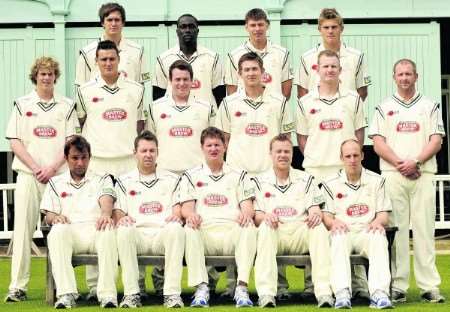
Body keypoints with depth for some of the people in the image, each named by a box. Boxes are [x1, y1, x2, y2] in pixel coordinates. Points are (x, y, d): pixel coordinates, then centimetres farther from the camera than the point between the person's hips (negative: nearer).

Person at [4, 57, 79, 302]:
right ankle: (18, 287, -6)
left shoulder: (67, 106, 10)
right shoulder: (22, 104, 9)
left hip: (59, 176, 1)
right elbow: (15, 142, 4)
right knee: (23, 229, -6)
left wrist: (52, 168, -8)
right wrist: (36, 168, -7)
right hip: (28, 175, 0)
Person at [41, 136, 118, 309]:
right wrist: (56, 217, -13)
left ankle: (107, 294, -41)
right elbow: (48, 216, 15)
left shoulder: (102, 180, 21)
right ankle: (66, 294, -41)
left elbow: (106, 199, -1)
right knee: (57, 231, -35)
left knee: (108, 232, -36)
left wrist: (105, 214, -27)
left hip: (96, 228, -1)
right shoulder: (56, 183, 24)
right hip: (69, 231, 1)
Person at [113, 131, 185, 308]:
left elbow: (178, 208, 12)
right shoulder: (124, 182, 20)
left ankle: (173, 293, -37)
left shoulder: (171, 179, 21)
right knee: (124, 231, -35)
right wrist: (121, 219, -11)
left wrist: (177, 216, -11)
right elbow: (118, 213, 13)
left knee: (176, 229, -36)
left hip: (164, 232, 0)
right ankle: (131, 294, -33)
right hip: (137, 235, 0)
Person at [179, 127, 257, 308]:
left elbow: (248, 205, 11)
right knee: (190, 229, -34)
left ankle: (241, 288, -38)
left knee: (249, 226, -33)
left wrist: (246, 213, -16)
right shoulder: (191, 176, 21)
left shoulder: (239, 175, 23)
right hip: (204, 230, 0)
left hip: (232, 231, 0)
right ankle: (201, 288, -36)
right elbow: (186, 206, 9)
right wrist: (191, 215, -18)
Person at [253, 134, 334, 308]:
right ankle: (266, 294, -44)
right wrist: (265, 217, -20)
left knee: (318, 227, -31)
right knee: (266, 227, -35)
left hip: (301, 231, 1)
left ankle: (324, 293, -39)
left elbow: (315, 210, 8)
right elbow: (256, 217, 4)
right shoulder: (260, 181, 14)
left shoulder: (306, 179, 18)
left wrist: (316, 214, -17)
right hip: (274, 234, -1)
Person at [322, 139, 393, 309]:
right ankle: (342, 294, -51)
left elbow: (384, 213, 10)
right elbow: (325, 214, 5)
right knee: (339, 238, -37)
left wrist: (378, 221, -14)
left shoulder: (377, 181, 15)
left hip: (367, 232, 1)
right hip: (343, 232, -1)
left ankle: (379, 293, -50)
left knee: (379, 237, -35)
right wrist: (333, 222, -19)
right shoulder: (330, 183, 13)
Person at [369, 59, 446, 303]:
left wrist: (416, 161, -11)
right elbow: (378, 143, 3)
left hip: (423, 174, 0)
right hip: (392, 175, 0)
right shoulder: (384, 108, 12)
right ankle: (397, 285, -1)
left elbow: (436, 141, 4)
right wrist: (400, 164, -10)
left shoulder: (430, 106, 13)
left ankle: (429, 286, -4)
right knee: (396, 230, -3)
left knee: (424, 229, -3)